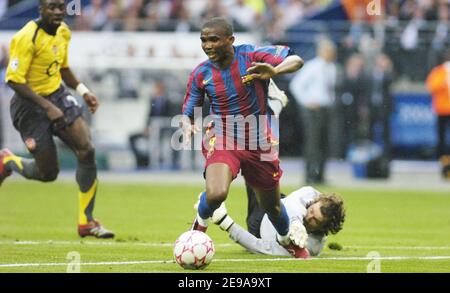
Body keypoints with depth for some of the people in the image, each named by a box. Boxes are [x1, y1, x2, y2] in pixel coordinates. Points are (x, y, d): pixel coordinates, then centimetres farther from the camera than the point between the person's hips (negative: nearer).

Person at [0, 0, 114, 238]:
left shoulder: (63, 33, 4)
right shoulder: (28, 38, -22)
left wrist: (83, 91, 5)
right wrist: (47, 107, -28)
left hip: (57, 96, 7)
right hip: (30, 105, -7)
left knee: (87, 150, -12)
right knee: (48, 173, -2)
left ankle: (86, 221, -2)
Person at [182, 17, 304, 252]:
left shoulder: (251, 56, -14)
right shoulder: (200, 74, -7)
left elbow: (296, 61, -20)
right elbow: (188, 112, 4)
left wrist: (275, 70, -41)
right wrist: (187, 127, -21)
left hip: (259, 142, 1)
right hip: (222, 141, -1)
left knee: (271, 205, 15)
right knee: (216, 194, -29)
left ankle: (286, 239, 49)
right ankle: (200, 225, 6)